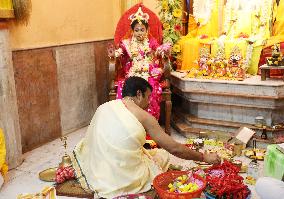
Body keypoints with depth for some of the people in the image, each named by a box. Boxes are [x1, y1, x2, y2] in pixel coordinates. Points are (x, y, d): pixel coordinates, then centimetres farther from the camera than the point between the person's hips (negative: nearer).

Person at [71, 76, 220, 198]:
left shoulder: (103, 107, 1)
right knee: (163, 154, 20)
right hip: (129, 181, -5)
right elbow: (175, 149, -8)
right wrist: (204, 157, 6)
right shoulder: (144, 117, -11)